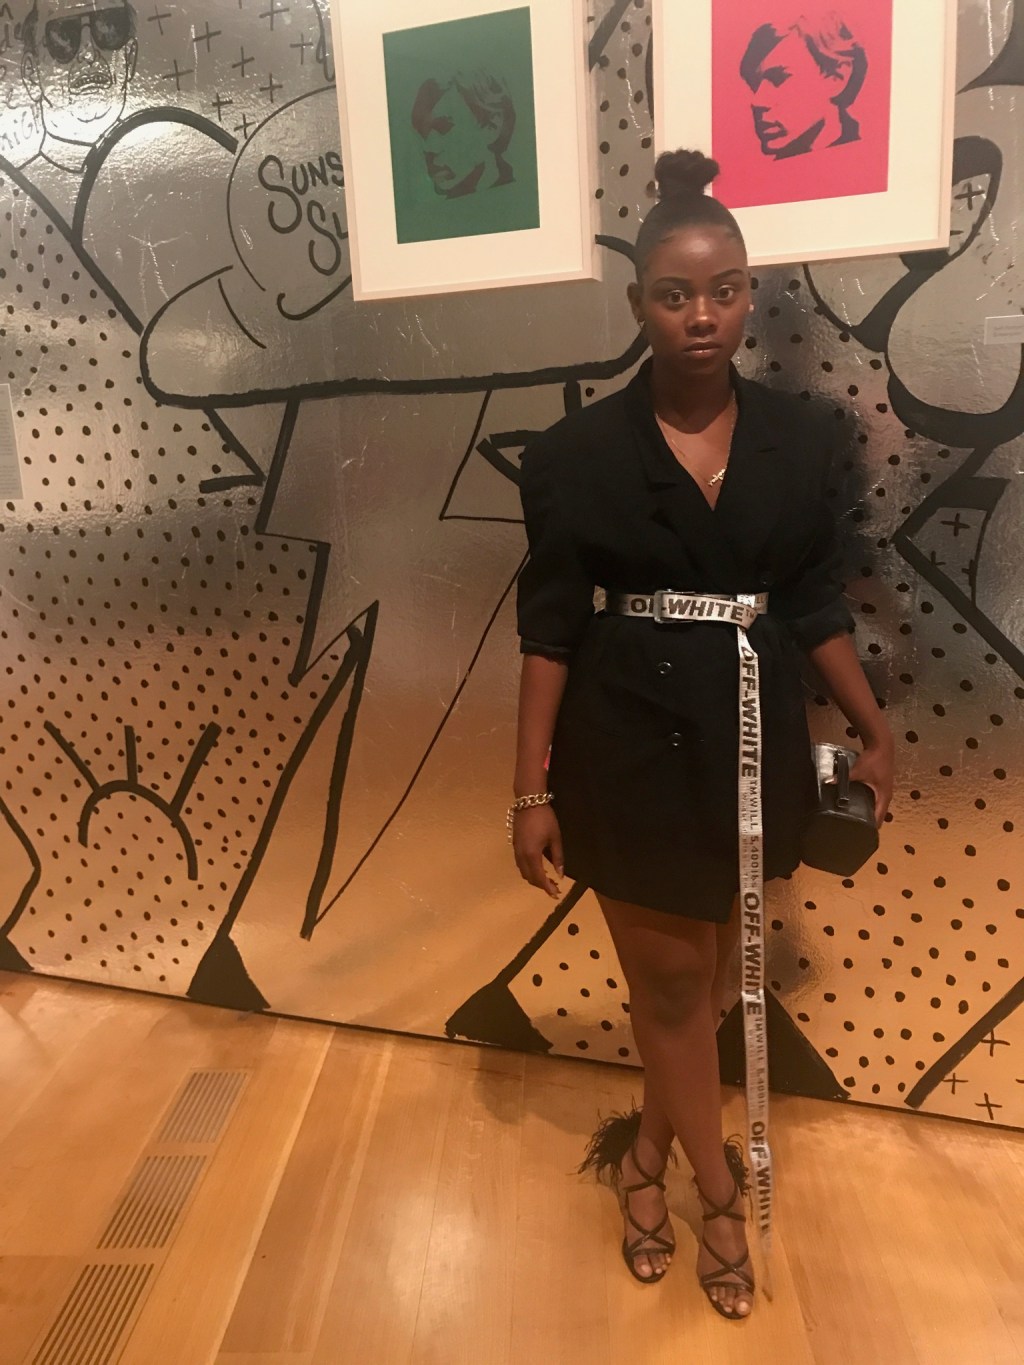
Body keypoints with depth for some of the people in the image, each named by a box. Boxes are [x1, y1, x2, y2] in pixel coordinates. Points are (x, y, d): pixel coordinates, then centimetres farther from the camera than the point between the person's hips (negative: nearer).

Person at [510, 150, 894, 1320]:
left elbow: (816, 603, 8)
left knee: (701, 973, 16)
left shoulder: (799, 439, 0)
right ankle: (718, 1188, 34)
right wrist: (532, 789, -7)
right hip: (631, 742, -2)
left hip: (752, 737, 3)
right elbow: (550, 629, -7)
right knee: (670, 976, 10)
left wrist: (874, 731, 8)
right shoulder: (578, 452, -8)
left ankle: (651, 1145, 42)